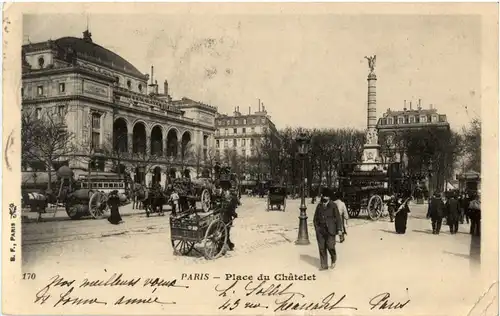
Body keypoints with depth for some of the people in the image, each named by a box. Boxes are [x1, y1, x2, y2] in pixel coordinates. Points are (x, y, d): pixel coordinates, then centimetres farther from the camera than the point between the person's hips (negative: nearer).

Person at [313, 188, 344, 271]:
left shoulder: (333, 206, -7)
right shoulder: (319, 206, 3)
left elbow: (338, 218, -6)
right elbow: (315, 218, 13)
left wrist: (339, 230, -10)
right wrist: (316, 228, 7)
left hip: (330, 230, -4)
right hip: (320, 230, 4)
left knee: (330, 246, -8)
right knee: (322, 248, 4)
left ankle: (334, 260, 22)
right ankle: (324, 265, 15)